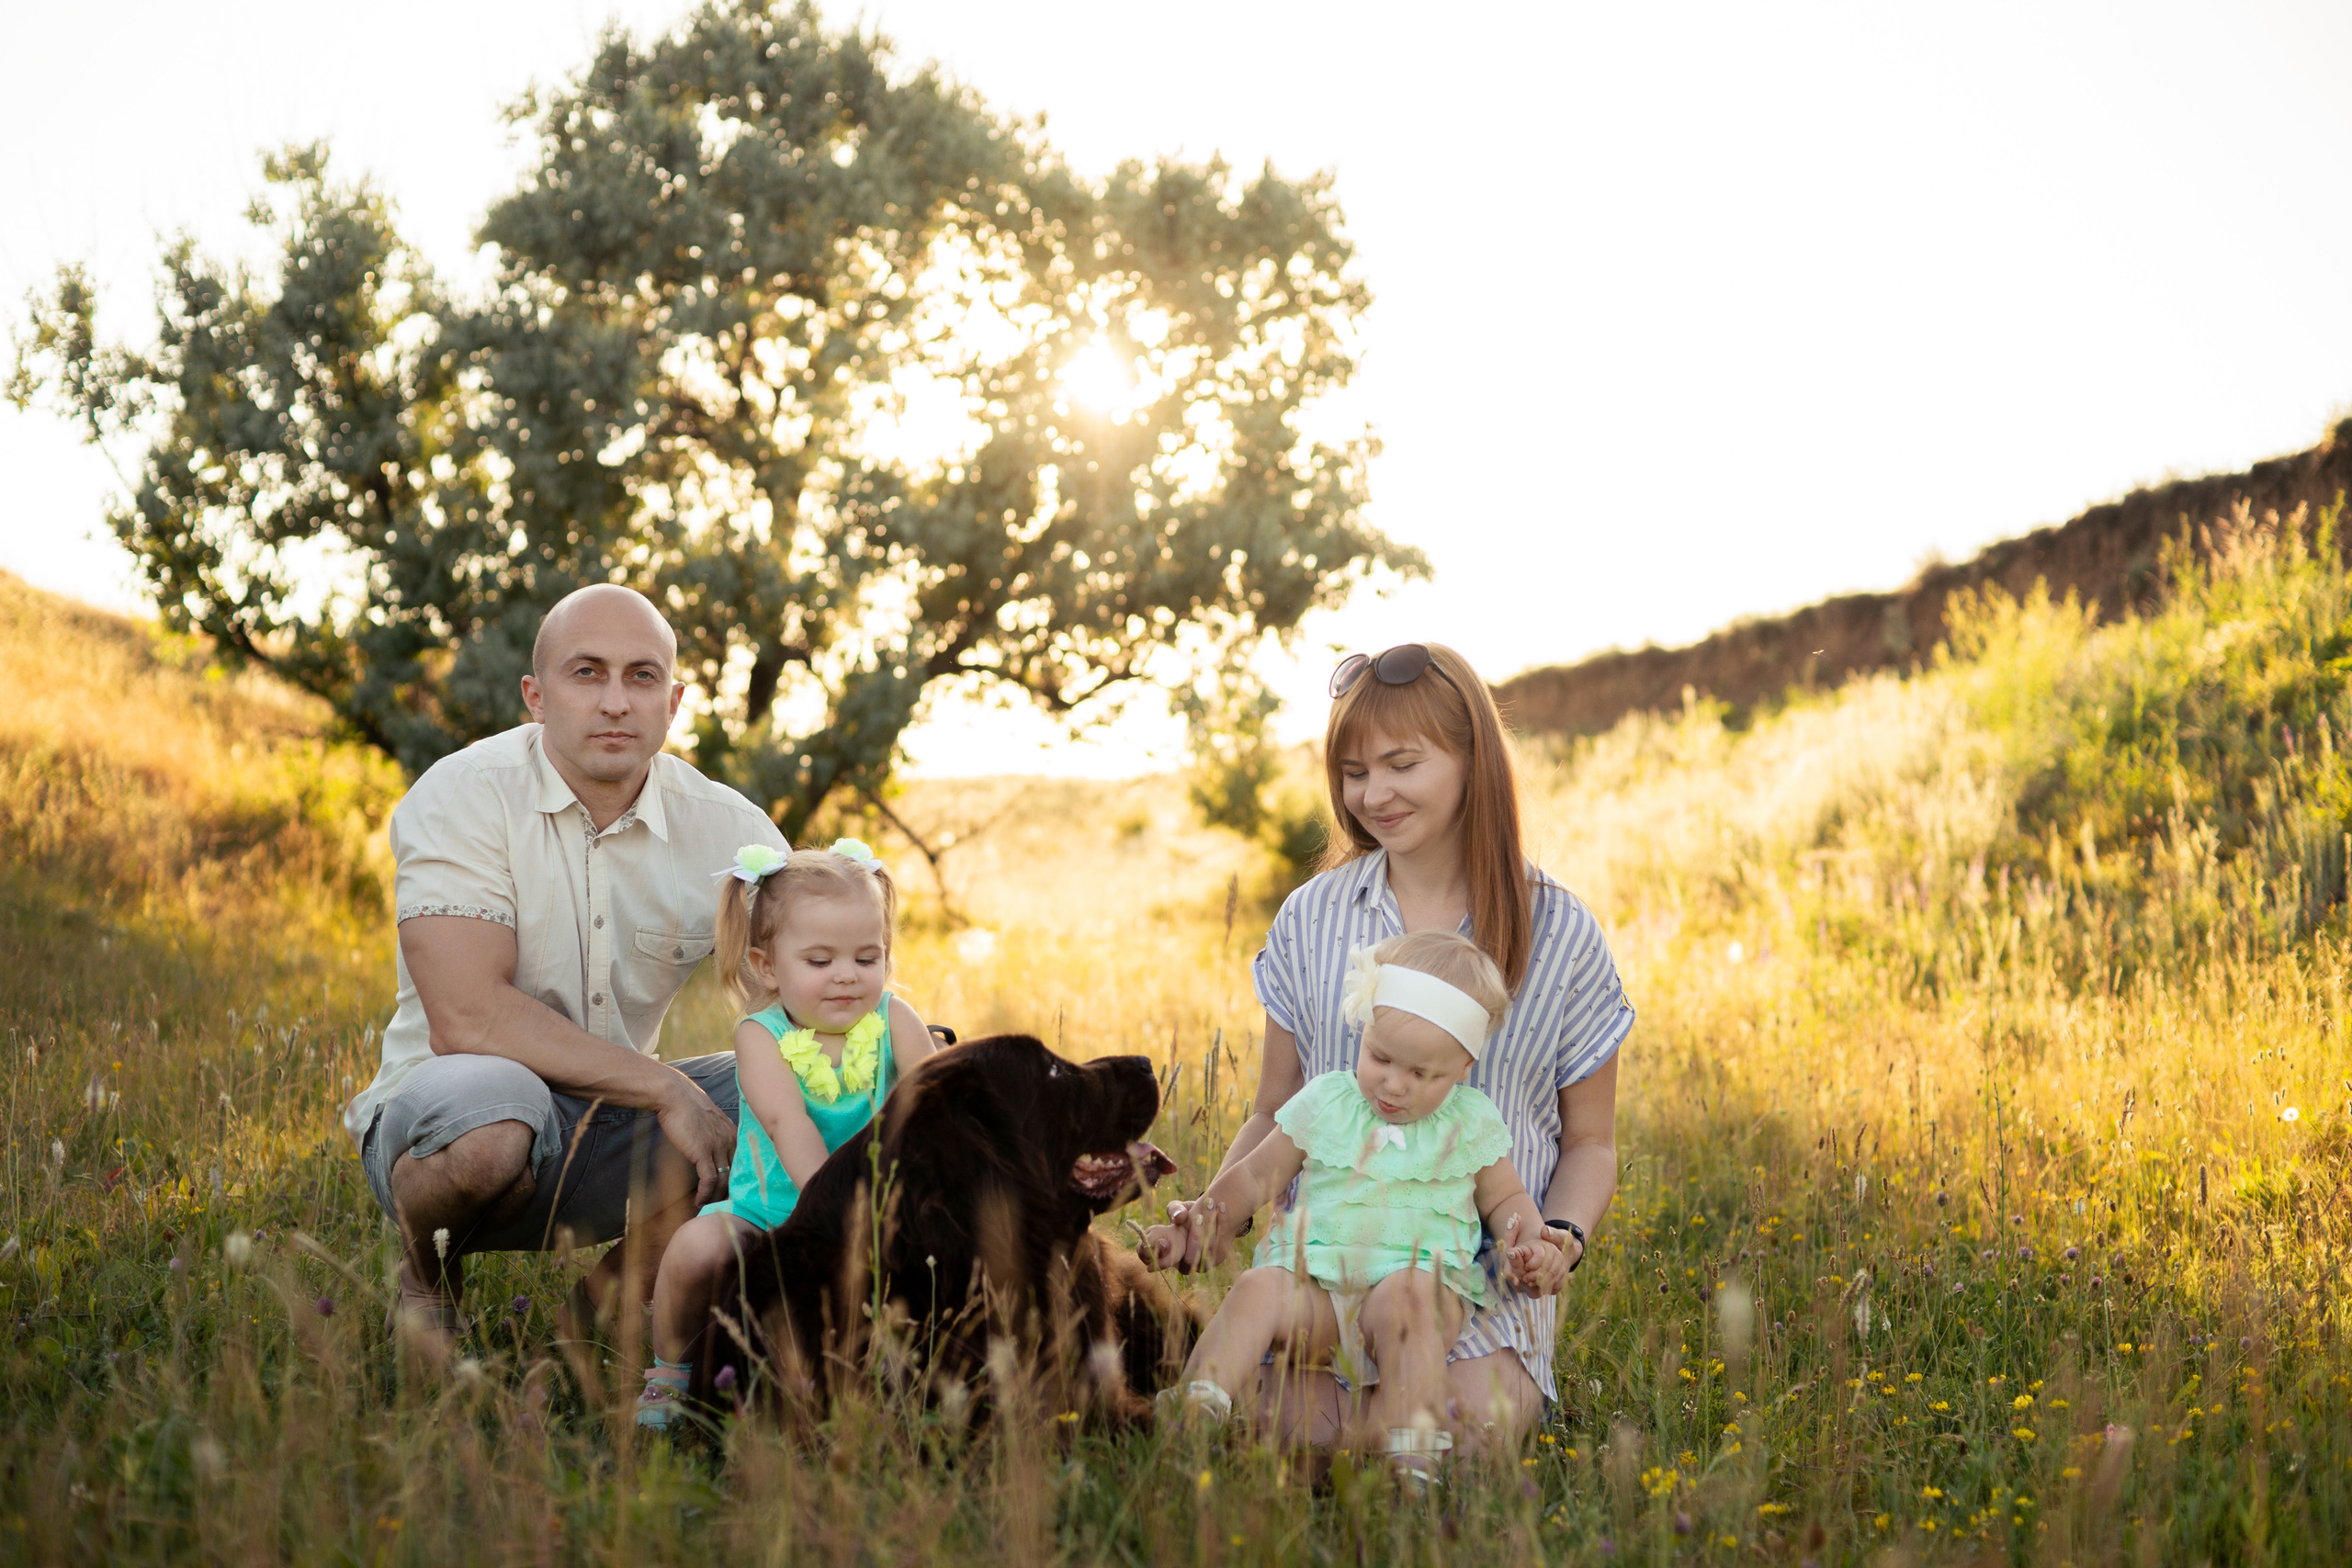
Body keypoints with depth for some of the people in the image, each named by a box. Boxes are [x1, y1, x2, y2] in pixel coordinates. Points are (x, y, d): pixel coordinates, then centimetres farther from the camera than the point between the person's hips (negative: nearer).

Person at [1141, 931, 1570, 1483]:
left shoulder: (1471, 1122, 13)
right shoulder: (1326, 1102, 13)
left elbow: (1506, 1199, 24)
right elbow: (1257, 1175, 21)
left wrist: (1531, 1244, 2)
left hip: (1420, 1277, -1)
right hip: (1316, 1280, 1)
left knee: (1405, 1301, -38)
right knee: (1258, 1288, -31)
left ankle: (1408, 1464, -46)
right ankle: (1194, 1412, -45)